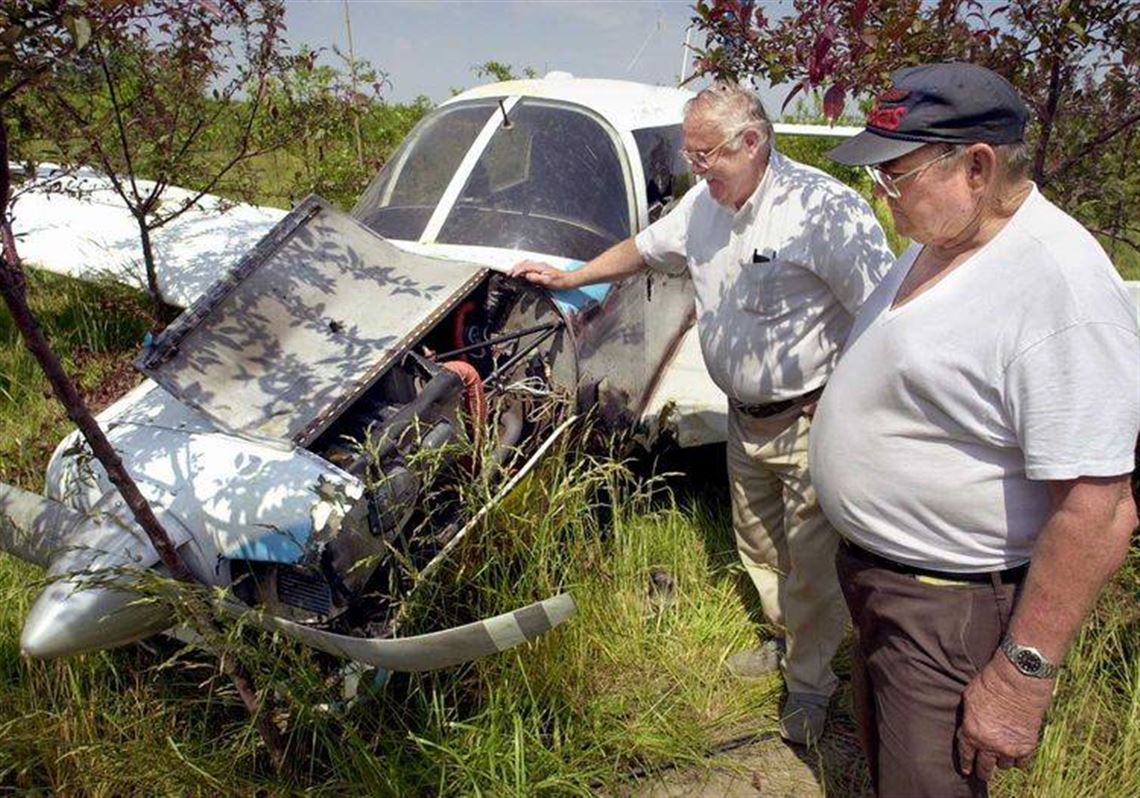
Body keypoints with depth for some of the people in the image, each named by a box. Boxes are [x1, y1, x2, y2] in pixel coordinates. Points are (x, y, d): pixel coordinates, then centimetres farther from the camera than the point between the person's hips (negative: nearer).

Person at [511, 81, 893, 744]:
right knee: (758, 546, 22)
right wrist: (567, 279, 22)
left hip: (812, 422, -7)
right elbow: (643, 248, 21)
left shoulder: (825, 208, -22)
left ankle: (811, 684, 26)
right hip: (745, 417, 8)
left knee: (813, 561, 5)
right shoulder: (706, 204, 4)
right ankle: (787, 641, 44)